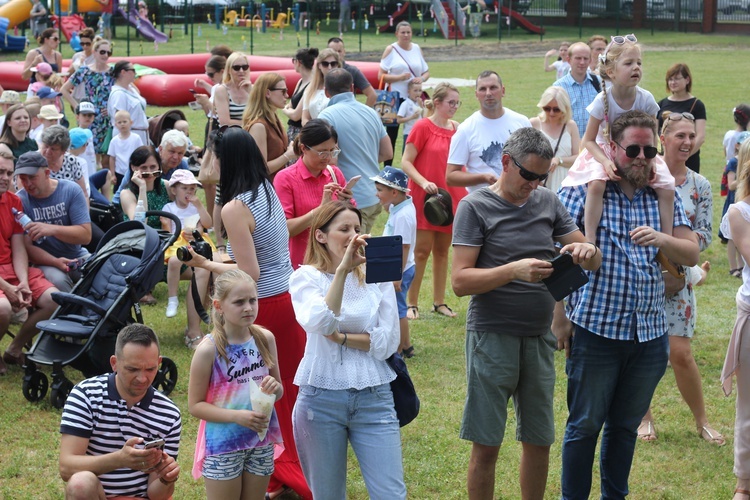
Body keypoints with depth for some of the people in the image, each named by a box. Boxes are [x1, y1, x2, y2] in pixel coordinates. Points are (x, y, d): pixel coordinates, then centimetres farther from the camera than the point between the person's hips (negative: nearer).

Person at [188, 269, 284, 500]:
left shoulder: (265, 338, -1)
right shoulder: (209, 349, -15)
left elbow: (279, 391, 11)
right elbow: (195, 405, -11)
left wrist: (274, 388, -13)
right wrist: (237, 416, -23)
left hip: (261, 441, 5)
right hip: (222, 446, -4)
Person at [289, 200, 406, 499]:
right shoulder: (306, 277, -1)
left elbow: (388, 342, -2)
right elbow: (320, 323, -21)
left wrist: (340, 337, -12)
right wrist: (343, 269, -23)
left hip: (374, 398, 1)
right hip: (321, 398, -1)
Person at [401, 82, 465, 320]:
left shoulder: (457, 128, 7)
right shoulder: (423, 127, -8)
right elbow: (406, 162, -9)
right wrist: (424, 182, -23)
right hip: (425, 198, -5)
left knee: (442, 250, 11)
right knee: (422, 250, -3)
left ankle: (439, 302, 18)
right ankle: (411, 303, 5)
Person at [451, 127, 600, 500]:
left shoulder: (548, 202, 8)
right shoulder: (475, 207, -5)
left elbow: (595, 263, 11)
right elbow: (460, 281, -13)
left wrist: (586, 251, -13)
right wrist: (514, 270, -25)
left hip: (539, 337, 5)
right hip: (492, 337, -5)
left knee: (539, 441, 11)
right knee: (486, 447, 1)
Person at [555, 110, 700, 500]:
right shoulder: (583, 190, -6)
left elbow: (691, 254, 4)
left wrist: (661, 239, -18)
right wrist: (559, 318, -9)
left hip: (649, 334, 4)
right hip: (596, 331, -4)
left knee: (626, 425, 15)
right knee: (585, 424, 4)